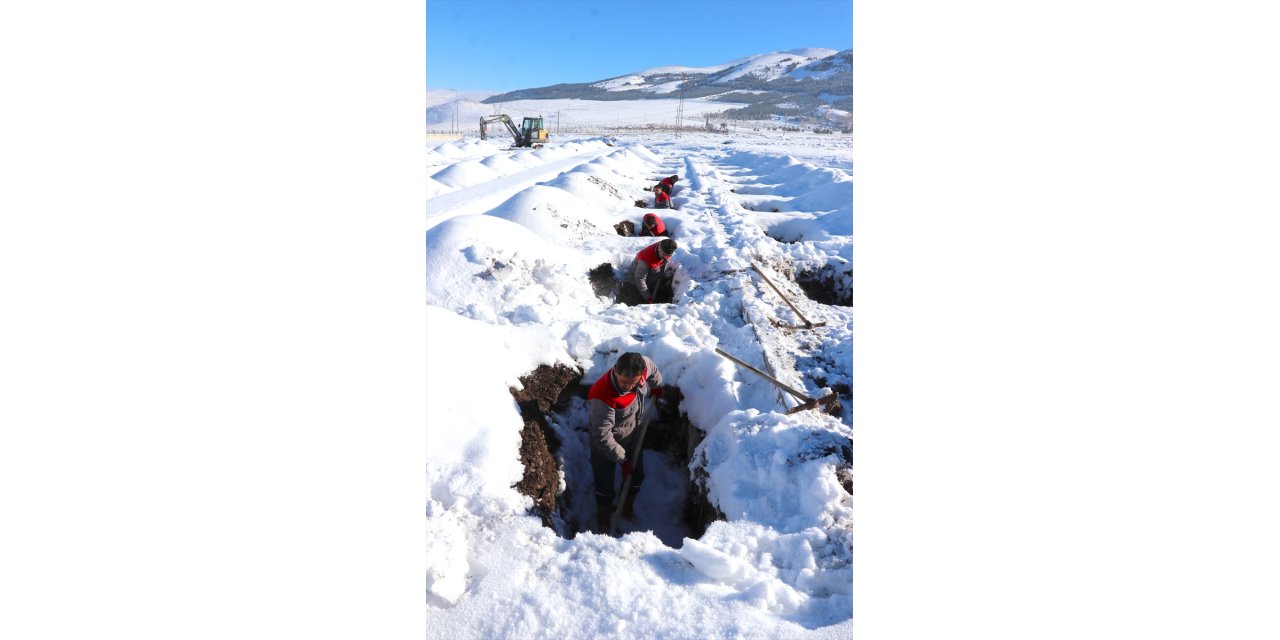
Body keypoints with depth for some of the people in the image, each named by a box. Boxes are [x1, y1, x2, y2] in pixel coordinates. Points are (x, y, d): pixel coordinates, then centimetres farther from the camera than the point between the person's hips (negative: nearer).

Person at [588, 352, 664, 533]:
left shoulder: (643, 364, -27)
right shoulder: (602, 398, -42)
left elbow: (652, 370, 2)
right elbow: (602, 436, -30)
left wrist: (657, 387, 19)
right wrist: (622, 459, -21)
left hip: (634, 432, 6)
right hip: (606, 439, -5)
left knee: (636, 475, 20)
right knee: (605, 484, 10)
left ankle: (627, 507, 49)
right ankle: (603, 523, 37)